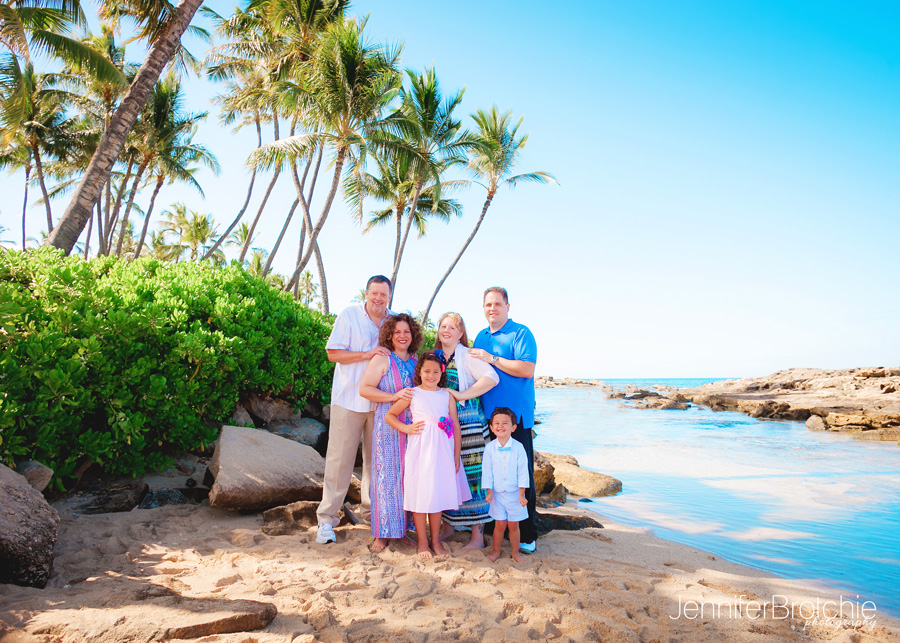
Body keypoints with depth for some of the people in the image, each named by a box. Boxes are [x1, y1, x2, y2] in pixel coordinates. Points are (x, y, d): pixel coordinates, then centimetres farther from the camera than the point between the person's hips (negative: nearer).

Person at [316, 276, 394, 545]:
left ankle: (371, 512, 27)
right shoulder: (349, 315, -2)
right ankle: (326, 519, 9)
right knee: (340, 459, -1)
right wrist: (367, 354, -17)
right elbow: (333, 353, -6)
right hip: (349, 398, -3)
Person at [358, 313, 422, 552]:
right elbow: (365, 389, -9)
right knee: (387, 475, -3)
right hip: (388, 426, -4)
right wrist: (395, 396, -17)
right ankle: (383, 534, 7)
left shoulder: (416, 361, 12)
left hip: (413, 427, 4)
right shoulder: (382, 359, -2)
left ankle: (406, 527, 18)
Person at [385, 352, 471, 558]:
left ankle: (436, 541, 24)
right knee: (420, 495, 3)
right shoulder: (412, 394, 1)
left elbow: (455, 425, 7)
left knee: (438, 494, 10)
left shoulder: (447, 395, 6)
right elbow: (389, 415, 9)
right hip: (420, 451, -2)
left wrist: (456, 456, 5)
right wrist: (406, 428, -6)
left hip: (442, 451, 2)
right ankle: (422, 542, 17)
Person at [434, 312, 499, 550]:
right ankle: (448, 526, 24)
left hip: (467, 423, -6)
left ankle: (477, 536, 3)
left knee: (471, 474, -4)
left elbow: (492, 378, -17)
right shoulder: (435, 356, 14)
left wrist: (462, 395, -17)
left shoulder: (467, 356, -5)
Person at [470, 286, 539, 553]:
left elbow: (527, 369, -17)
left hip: (517, 417, -6)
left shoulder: (521, 333, -5)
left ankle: (527, 535, 8)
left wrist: (492, 359, -15)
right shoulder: (481, 337, 16)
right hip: (488, 416, 6)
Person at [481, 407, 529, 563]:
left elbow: (523, 471, -7)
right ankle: (496, 551, 28)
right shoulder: (490, 448, -6)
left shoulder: (518, 447, -10)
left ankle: (515, 552, 28)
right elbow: (487, 471, 0)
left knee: (513, 525, 9)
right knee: (500, 525, 9)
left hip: (515, 493, -1)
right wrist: (489, 491, -3)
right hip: (497, 493, 1)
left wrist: (522, 493, -7)